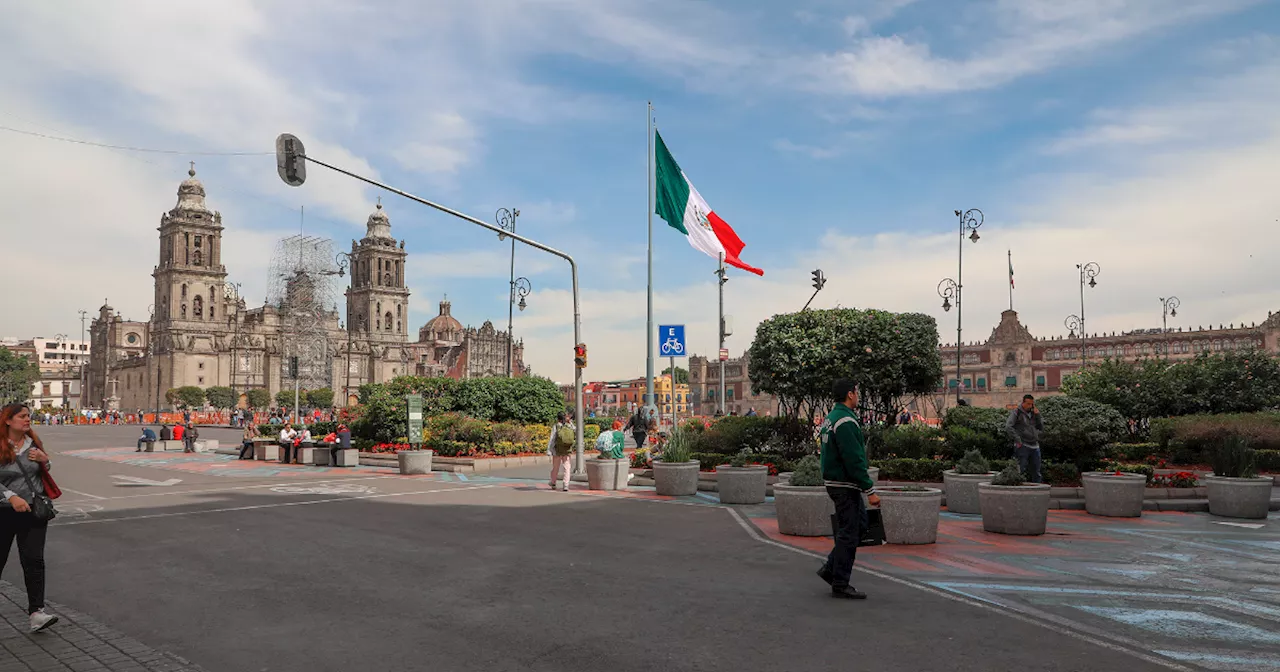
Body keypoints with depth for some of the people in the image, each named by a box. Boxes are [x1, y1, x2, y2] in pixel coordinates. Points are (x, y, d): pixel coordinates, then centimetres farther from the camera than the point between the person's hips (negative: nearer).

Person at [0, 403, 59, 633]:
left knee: (33, 560, -3)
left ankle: (36, 612, -5)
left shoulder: (34, 443, 5)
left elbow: (47, 474, 17)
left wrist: (44, 460, -3)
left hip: (34, 511, 3)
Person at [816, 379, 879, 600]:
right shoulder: (845, 421, -20)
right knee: (848, 534, -1)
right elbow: (854, 460, -24)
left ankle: (831, 569, 19)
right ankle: (840, 585, 8)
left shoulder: (831, 418, 13)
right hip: (845, 485, -10)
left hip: (834, 481, 10)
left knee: (861, 523, 17)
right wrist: (870, 491, -20)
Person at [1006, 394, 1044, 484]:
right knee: (1021, 471, -6)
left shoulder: (1033, 413, 13)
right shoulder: (1017, 412, -3)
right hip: (1022, 446, -6)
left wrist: (1038, 415, -1)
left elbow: (1041, 428, 11)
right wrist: (1017, 439, -16)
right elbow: (1008, 426, -14)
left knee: (1036, 472, 9)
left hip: (1035, 446, 6)